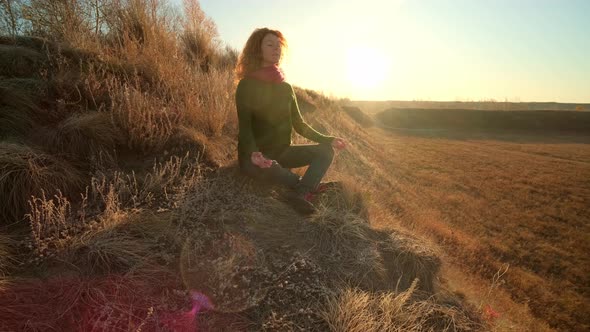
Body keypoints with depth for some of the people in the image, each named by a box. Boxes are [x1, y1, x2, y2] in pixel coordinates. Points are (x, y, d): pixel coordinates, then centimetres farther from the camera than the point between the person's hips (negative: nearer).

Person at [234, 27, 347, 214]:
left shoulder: (285, 87, 9)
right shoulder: (247, 85, -7)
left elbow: (299, 124, 12)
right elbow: (244, 127, -17)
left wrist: (327, 139, 1)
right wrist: (253, 153, -38)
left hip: (281, 152, 6)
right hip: (254, 156, -6)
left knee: (326, 151, -11)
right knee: (265, 167, -41)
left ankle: (300, 193, -34)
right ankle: (306, 186, -16)